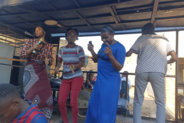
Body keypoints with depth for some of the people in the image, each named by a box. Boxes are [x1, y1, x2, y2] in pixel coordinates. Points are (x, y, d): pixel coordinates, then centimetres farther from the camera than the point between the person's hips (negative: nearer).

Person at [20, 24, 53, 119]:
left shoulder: (49, 46, 7)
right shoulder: (30, 41, 3)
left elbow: (51, 60, 11)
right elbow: (22, 55, -1)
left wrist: (48, 60, -12)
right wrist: (32, 48, -16)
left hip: (42, 71, 3)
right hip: (30, 70, -2)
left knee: (46, 95, 3)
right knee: (31, 95, -4)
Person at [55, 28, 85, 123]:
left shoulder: (79, 48, -3)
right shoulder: (62, 49, 8)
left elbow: (83, 63, -9)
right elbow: (59, 61, 12)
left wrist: (74, 65, -28)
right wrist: (57, 67, -10)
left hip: (77, 77, -4)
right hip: (65, 79, 4)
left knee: (73, 102, -6)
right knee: (61, 102, 2)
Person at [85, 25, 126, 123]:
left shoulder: (119, 48, -14)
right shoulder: (104, 45, 9)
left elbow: (119, 67, -18)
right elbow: (97, 60, 14)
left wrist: (110, 56, -33)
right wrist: (92, 51, -4)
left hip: (111, 82, -7)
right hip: (100, 80, 8)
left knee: (106, 108, 3)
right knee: (94, 105, 16)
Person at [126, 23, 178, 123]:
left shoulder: (141, 38, 20)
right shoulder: (164, 39, 23)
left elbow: (128, 54, 13)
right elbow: (175, 58, 14)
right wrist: (167, 62, 36)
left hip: (141, 71, 0)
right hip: (158, 72, 1)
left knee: (138, 101, 11)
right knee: (160, 103, 12)